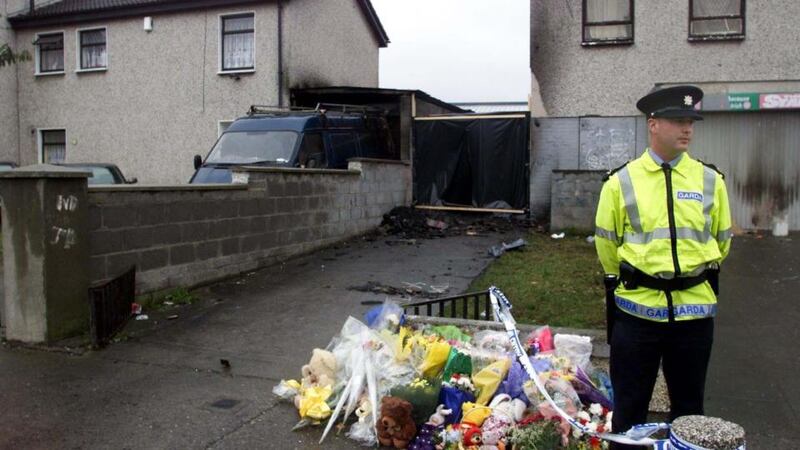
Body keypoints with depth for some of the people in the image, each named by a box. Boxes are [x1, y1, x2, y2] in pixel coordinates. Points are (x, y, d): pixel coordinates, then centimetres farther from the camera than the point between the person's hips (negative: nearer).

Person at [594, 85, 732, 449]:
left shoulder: (710, 180, 1)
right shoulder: (621, 182, -4)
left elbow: (722, 241, 14)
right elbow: (607, 245, 5)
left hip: (695, 311, 2)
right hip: (636, 310, -1)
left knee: (689, 404, 18)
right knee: (630, 404, 12)